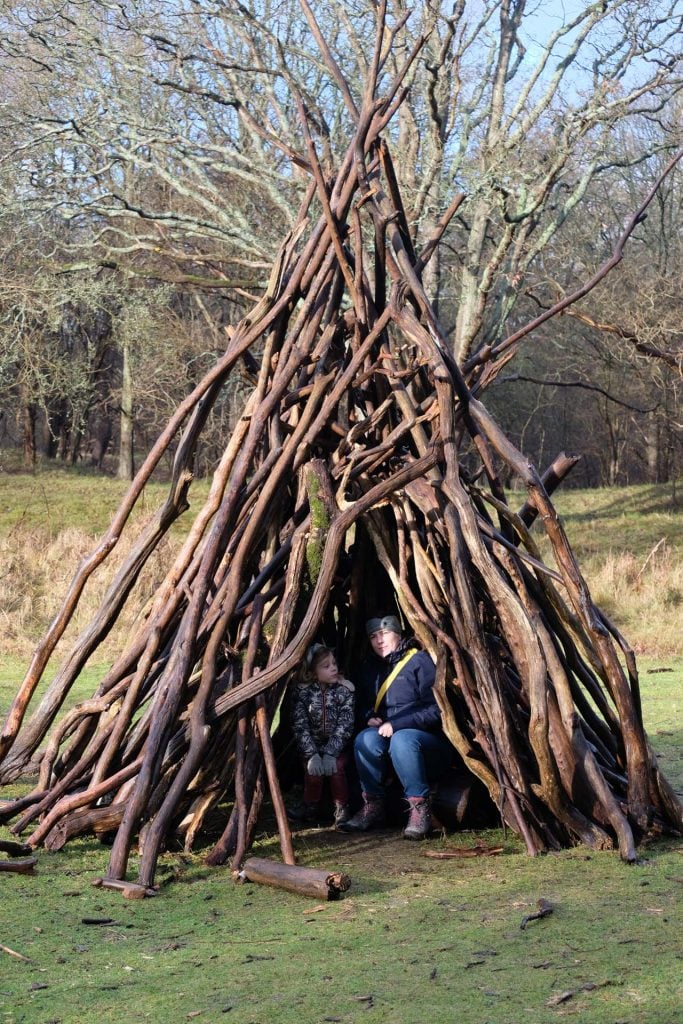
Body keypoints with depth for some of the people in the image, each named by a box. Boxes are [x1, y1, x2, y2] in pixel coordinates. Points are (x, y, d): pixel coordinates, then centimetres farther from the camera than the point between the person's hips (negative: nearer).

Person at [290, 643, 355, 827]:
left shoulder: (345, 689, -11)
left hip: (337, 746, -1)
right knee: (313, 770, -22)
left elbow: (345, 724, -14)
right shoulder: (303, 691, -10)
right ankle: (311, 808, 1)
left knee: (336, 768, -24)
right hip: (313, 746, 1)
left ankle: (342, 809, -6)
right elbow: (300, 726, -13)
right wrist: (312, 755, -22)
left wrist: (330, 753, -23)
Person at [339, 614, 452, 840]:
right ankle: (373, 807, -16)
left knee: (402, 740, -37)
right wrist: (370, 717, 1)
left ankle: (420, 808, -28)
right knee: (365, 739, -27)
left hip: (431, 740, -5)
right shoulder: (370, 668, 12)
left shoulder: (419, 662, -9)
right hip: (388, 734, 5)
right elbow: (363, 704, 25)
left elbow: (435, 709, -16)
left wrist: (396, 724, -21)